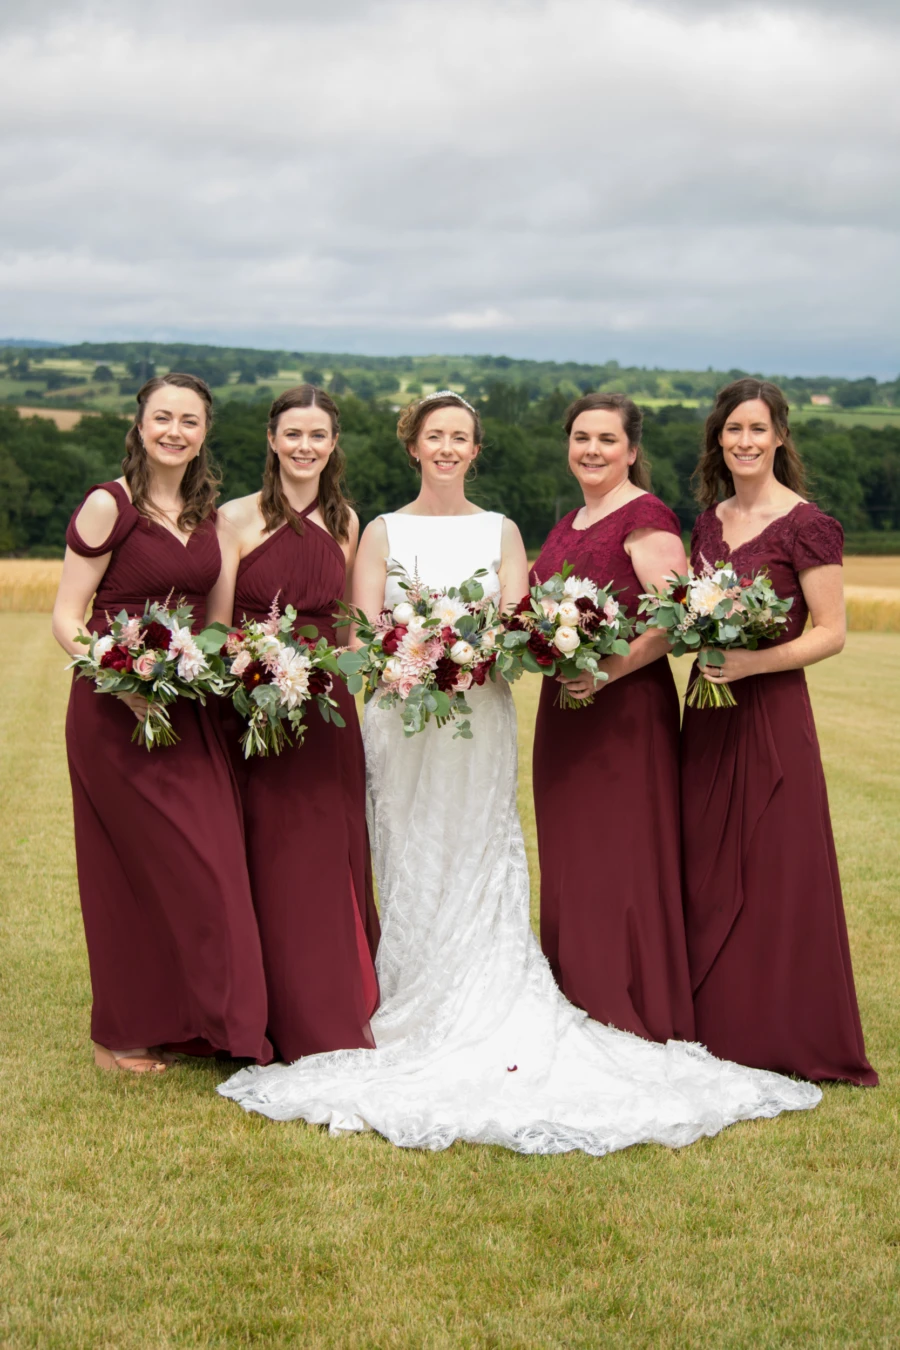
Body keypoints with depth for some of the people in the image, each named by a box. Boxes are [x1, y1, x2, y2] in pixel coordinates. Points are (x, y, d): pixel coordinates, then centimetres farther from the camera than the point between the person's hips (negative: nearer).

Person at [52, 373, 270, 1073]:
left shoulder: (205, 512, 10)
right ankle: (121, 1036, 15)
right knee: (137, 869, -1)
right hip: (118, 713, -6)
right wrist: (128, 687, -23)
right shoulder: (108, 505, -9)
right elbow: (67, 620, -11)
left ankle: (186, 1021, 21)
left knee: (209, 866, 6)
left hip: (189, 712, 6)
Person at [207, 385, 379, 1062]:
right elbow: (216, 627, -6)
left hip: (327, 708, 4)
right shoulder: (238, 518, -5)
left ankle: (340, 1016, 20)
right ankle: (288, 1026, 13)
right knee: (271, 866, 1)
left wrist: (341, 676, 2)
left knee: (332, 861, 8)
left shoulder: (346, 521, 9)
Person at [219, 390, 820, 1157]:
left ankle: (493, 1032, 1)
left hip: (480, 725, 0)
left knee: (480, 874, -2)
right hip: (403, 723, 0)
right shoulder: (384, 533, 8)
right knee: (411, 878, -1)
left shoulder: (500, 533, 11)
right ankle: (416, 1030, 5)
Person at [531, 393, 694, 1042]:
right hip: (564, 711, 9)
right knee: (571, 865, 11)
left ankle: (637, 1021, 5)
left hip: (627, 709, -8)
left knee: (622, 862, -4)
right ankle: (581, 1008, 21)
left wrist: (614, 667, -26)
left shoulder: (647, 518, -9)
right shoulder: (567, 527, 17)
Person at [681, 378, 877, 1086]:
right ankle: (717, 1025, 22)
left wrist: (754, 662, -22)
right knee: (708, 869, 10)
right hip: (708, 712, 7)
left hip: (773, 712, -7)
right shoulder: (710, 520, 11)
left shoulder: (807, 525, -9)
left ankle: (784, 1038, 11)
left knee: (776, 871, -1)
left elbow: (831, 633, -11)